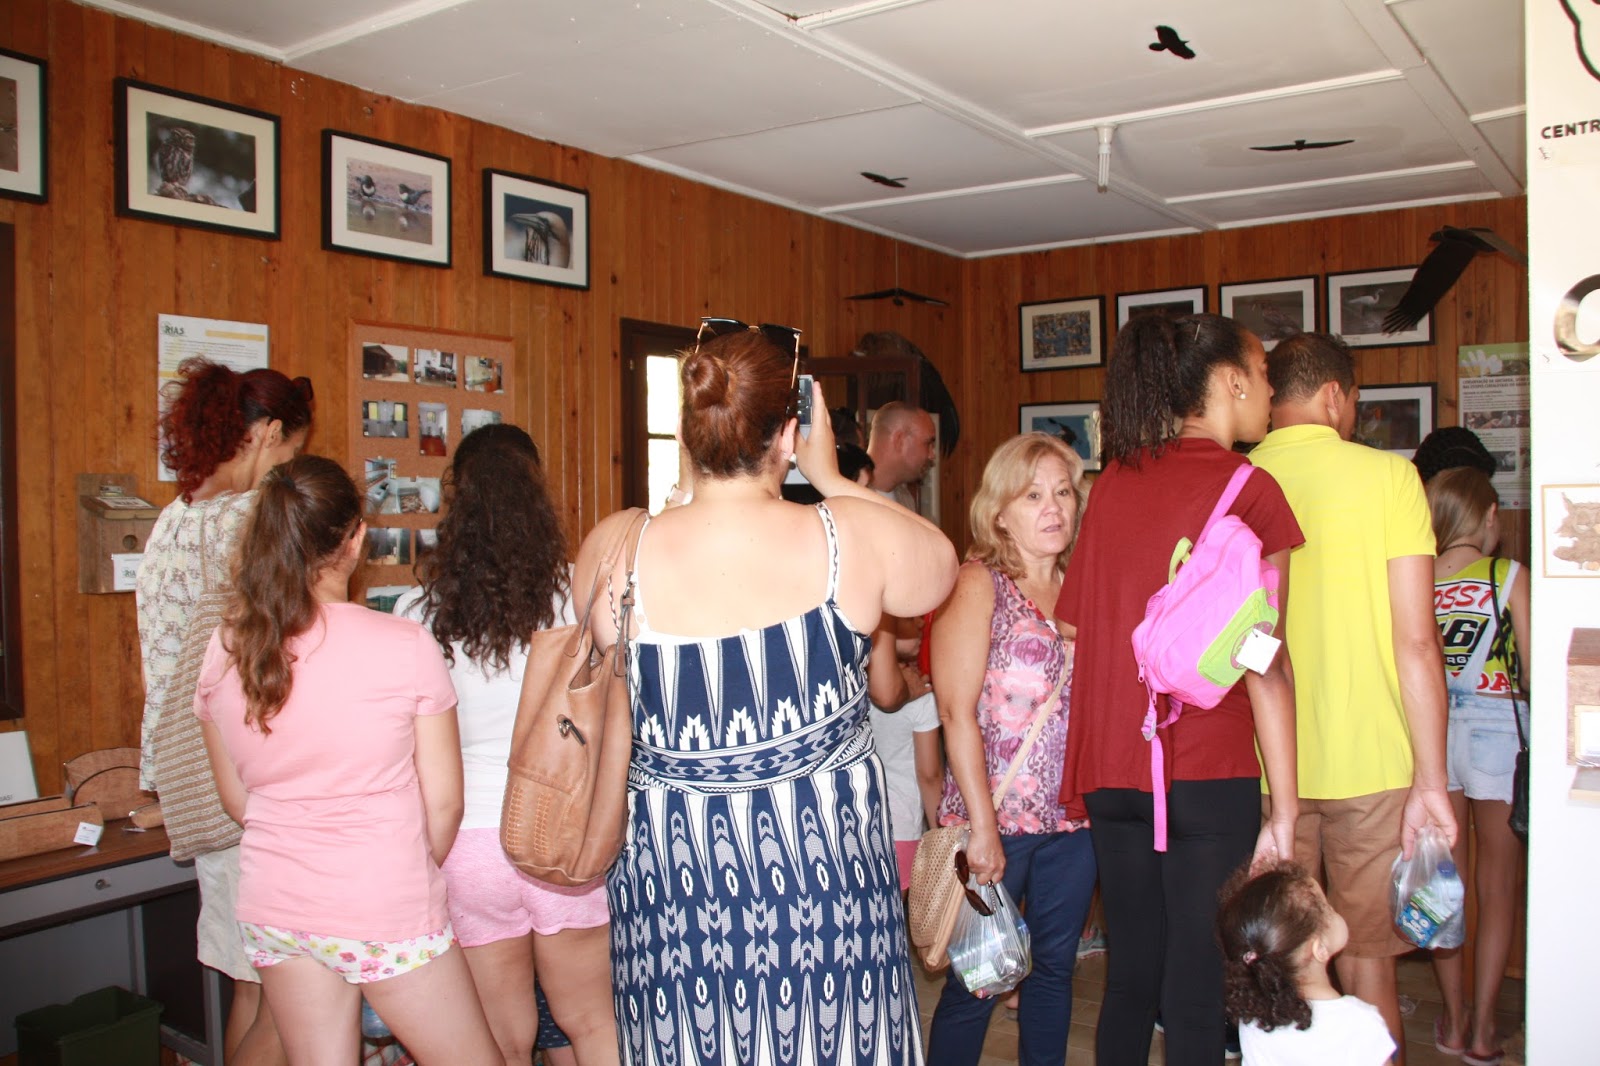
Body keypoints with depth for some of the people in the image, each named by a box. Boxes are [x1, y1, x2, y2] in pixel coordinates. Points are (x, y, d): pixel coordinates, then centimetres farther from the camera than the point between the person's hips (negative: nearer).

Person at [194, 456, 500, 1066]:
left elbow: (238, 800, 9)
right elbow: (443, 803, -9)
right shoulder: (407, 647, -15)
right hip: (385, 914, -5)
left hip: (274, 906, 5)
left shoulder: (225, 651, -2)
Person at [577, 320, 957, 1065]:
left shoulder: (613, 550, -11)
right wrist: (829, 476, 13)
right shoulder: (852, 537, -13)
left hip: (671, 875, 1)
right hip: (826, 867, -1)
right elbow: (942, 566, 10)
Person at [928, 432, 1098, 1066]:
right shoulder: (978, 585, -6)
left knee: (1055, 967, 15)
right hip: (998, 821, -5)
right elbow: (957, 711, -12)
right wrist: (982, 825, -16)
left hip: (1073, 816, 5)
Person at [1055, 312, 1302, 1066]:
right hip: (1209, 776, -5)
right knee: (1197, 999, 4)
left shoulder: (1114, 481, 9)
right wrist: (1284, 809, -8)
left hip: (1110, 771, 6)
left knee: (1128, 982, 16)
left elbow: (1069, 624, 9)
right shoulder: (1250, 491, -7)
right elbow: (1264, 662, -11)